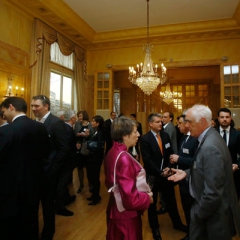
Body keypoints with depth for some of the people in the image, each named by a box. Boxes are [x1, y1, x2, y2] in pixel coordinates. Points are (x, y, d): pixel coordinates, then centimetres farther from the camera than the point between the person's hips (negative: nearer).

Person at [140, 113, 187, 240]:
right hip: (153, 175, -4)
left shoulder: (165, 135, 0)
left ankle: (177, 223, 43)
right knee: (152, 202, 15)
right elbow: (147, 160, -20)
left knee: (171, 200, 20)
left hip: (166, 173, 5)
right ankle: (155, 228, 36)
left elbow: (170, 153, 4)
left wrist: (168, 167, -10)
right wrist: (160, 173, -18)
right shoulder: (145, 139, -17)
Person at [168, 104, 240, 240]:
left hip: (215, 211, -8)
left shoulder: (210, 146, -31)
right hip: (209, 206, 8)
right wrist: (187, 173, 3)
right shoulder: (209, 137, 0)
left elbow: (213, 191, -29)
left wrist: (199, 213, -15)